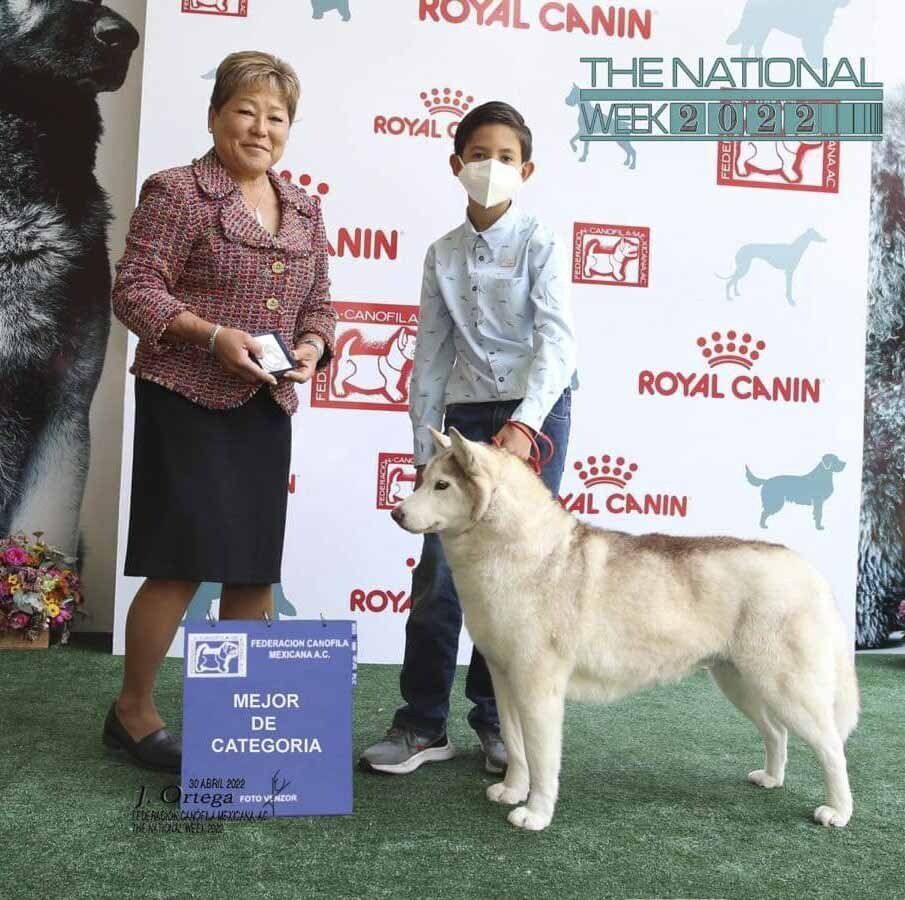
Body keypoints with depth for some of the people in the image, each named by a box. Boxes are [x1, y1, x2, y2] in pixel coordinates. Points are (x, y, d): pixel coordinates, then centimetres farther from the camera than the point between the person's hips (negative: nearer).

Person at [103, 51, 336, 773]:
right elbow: (134, 290, -9)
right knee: (187, 560, -7)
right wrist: (212, 335, -21)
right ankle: (133, 711, 13)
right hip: (188, 401, -6)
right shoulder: (177, 191, -4)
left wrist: (312, 346, -5)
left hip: (265, 408, 6)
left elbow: (318, 302, 17)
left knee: (256, 566, 8)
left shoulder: (303, 209, 14)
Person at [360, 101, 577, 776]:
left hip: (534, 414, -3)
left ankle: (497, 721, 15)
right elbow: (431, 355, 12)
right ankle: (422, 725, 10)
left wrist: (524, 425, -27)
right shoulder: (443, 254, 11)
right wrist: (424, 447, 7)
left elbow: (557, 341, -13)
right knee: (437, 573, -1)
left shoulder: (540, 244, -2)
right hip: (464, 414, 4)